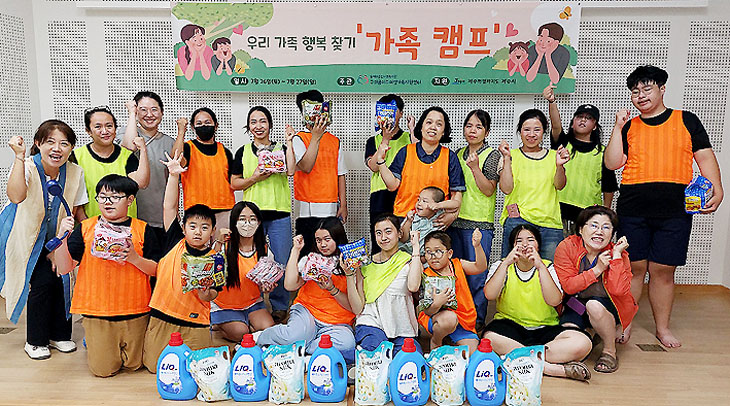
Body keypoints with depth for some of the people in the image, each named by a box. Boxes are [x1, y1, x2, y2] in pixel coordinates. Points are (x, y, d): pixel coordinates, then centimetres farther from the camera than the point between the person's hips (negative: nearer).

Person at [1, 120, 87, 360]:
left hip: (57, 239, 4)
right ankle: (35, 341, 9)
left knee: (59, 281, -3)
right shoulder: (27, 167, -23)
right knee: (42, 282, -12)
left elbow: (78, 209, 2)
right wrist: (20, 157, -45)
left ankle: (59, 335, 19)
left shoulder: (75, 172, -12)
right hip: (28, 238, -3)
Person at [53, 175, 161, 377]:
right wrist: (62, 237, -17)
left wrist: (135, 259, -19)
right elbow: (63, 268, -4)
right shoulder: (85, 228, 1)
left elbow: (156, 269, -1)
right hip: (96, 310, 0)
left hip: (134, 311, 0)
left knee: (133, 364, 10)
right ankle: (92, 341, 33)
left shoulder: (142, 229, 0)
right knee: (103, 369, 3)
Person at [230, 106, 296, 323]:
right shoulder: (243, 152, 12)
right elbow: (234, 184, 9)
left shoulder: (281, 149, 10)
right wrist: (254, 178, -7)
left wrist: (289, 142, -6)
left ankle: (279, 305, 15)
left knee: (281, 262, 0)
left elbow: (291, 170, -9)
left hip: (279, 214, -1)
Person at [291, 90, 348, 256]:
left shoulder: (335, 141, 12)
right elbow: (306, 167, -17)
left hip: (331, 209, 4)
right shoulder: (298, 139, -1)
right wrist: (316, 137, -17)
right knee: (306, 254, -1)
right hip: (307, 209, -4)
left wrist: (343, 204, 7)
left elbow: (340, 175, 13)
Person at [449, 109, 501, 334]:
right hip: (455, 221, 6)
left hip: (479, 223, -6)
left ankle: (477, 321, 10)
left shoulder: (492, 155, -2)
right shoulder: (458, 155, 14)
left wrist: (475, 168, -20)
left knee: (477, 275, -3)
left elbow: (489, 190, -10)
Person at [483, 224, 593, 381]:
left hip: (545, 327, 1)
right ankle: (558, 369, -28)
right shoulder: (501, 266, 5)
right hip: (510, 326, -1)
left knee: (582, 343, -26)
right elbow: (490, 295, -16)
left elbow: (554, 301, -15)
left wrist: (540, 266, -22)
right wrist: (506, 263, -21)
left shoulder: (548, 267, 5)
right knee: (490, 338, -37)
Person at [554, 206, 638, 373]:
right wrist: (597, 269, -23)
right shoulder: (566, 247, -12)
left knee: (594, 305, -36)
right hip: (576, 305, 1)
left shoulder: (618, 253, -10)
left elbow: (619, 290, -23)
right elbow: (568, 287, -17)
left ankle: (610, 352, -10)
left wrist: (616, 256, -24)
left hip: (608, 306, -1)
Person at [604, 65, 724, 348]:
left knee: (663, 270, 4)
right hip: (633, 210, 0)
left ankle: (662, 328, 19)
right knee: (633, 267, 3)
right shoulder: (628, 127, 11)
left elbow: (705, 156, 9)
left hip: (674, 210, 0)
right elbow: (612, 163, 1)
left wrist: (716, 190, -4)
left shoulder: (687, 121, 11)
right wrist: (618, 127, -4)